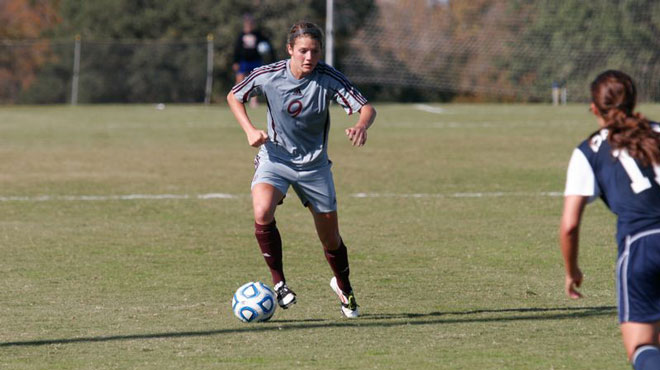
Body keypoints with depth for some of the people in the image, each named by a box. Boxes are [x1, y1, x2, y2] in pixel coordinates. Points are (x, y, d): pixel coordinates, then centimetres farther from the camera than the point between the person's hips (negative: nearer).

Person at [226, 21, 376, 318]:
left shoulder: (329, 79, -17)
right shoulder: (267, 76, -16)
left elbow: (367, 109, -19)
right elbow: (234, 97, 3)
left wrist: (361, 126, -43)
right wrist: (250, 131, -12)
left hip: (314, 165, 1)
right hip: (275, 157, -1)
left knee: (331, 239, 9)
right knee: (262, 213, -30)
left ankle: (344, 287, 41)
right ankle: (278, 281, -11)